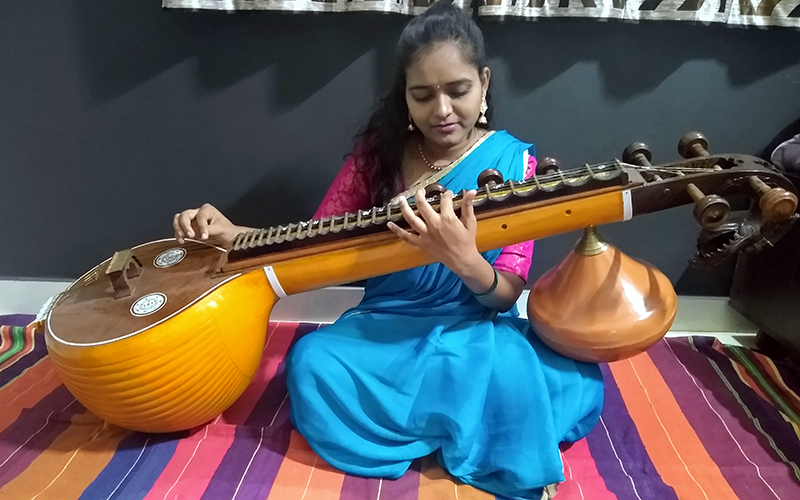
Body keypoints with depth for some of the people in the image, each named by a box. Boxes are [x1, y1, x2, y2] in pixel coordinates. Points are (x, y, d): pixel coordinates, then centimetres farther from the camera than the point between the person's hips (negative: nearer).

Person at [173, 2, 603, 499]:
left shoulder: (511, 160, -6)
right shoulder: (380, 151, 0)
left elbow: (507, 293, -10)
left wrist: (466, 262, -34)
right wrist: (232, 234, -13)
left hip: (475, 328, -2)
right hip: (386, 326, 3)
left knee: (580, 383, -30)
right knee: (313, 364, -29)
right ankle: (465, 427, -10)